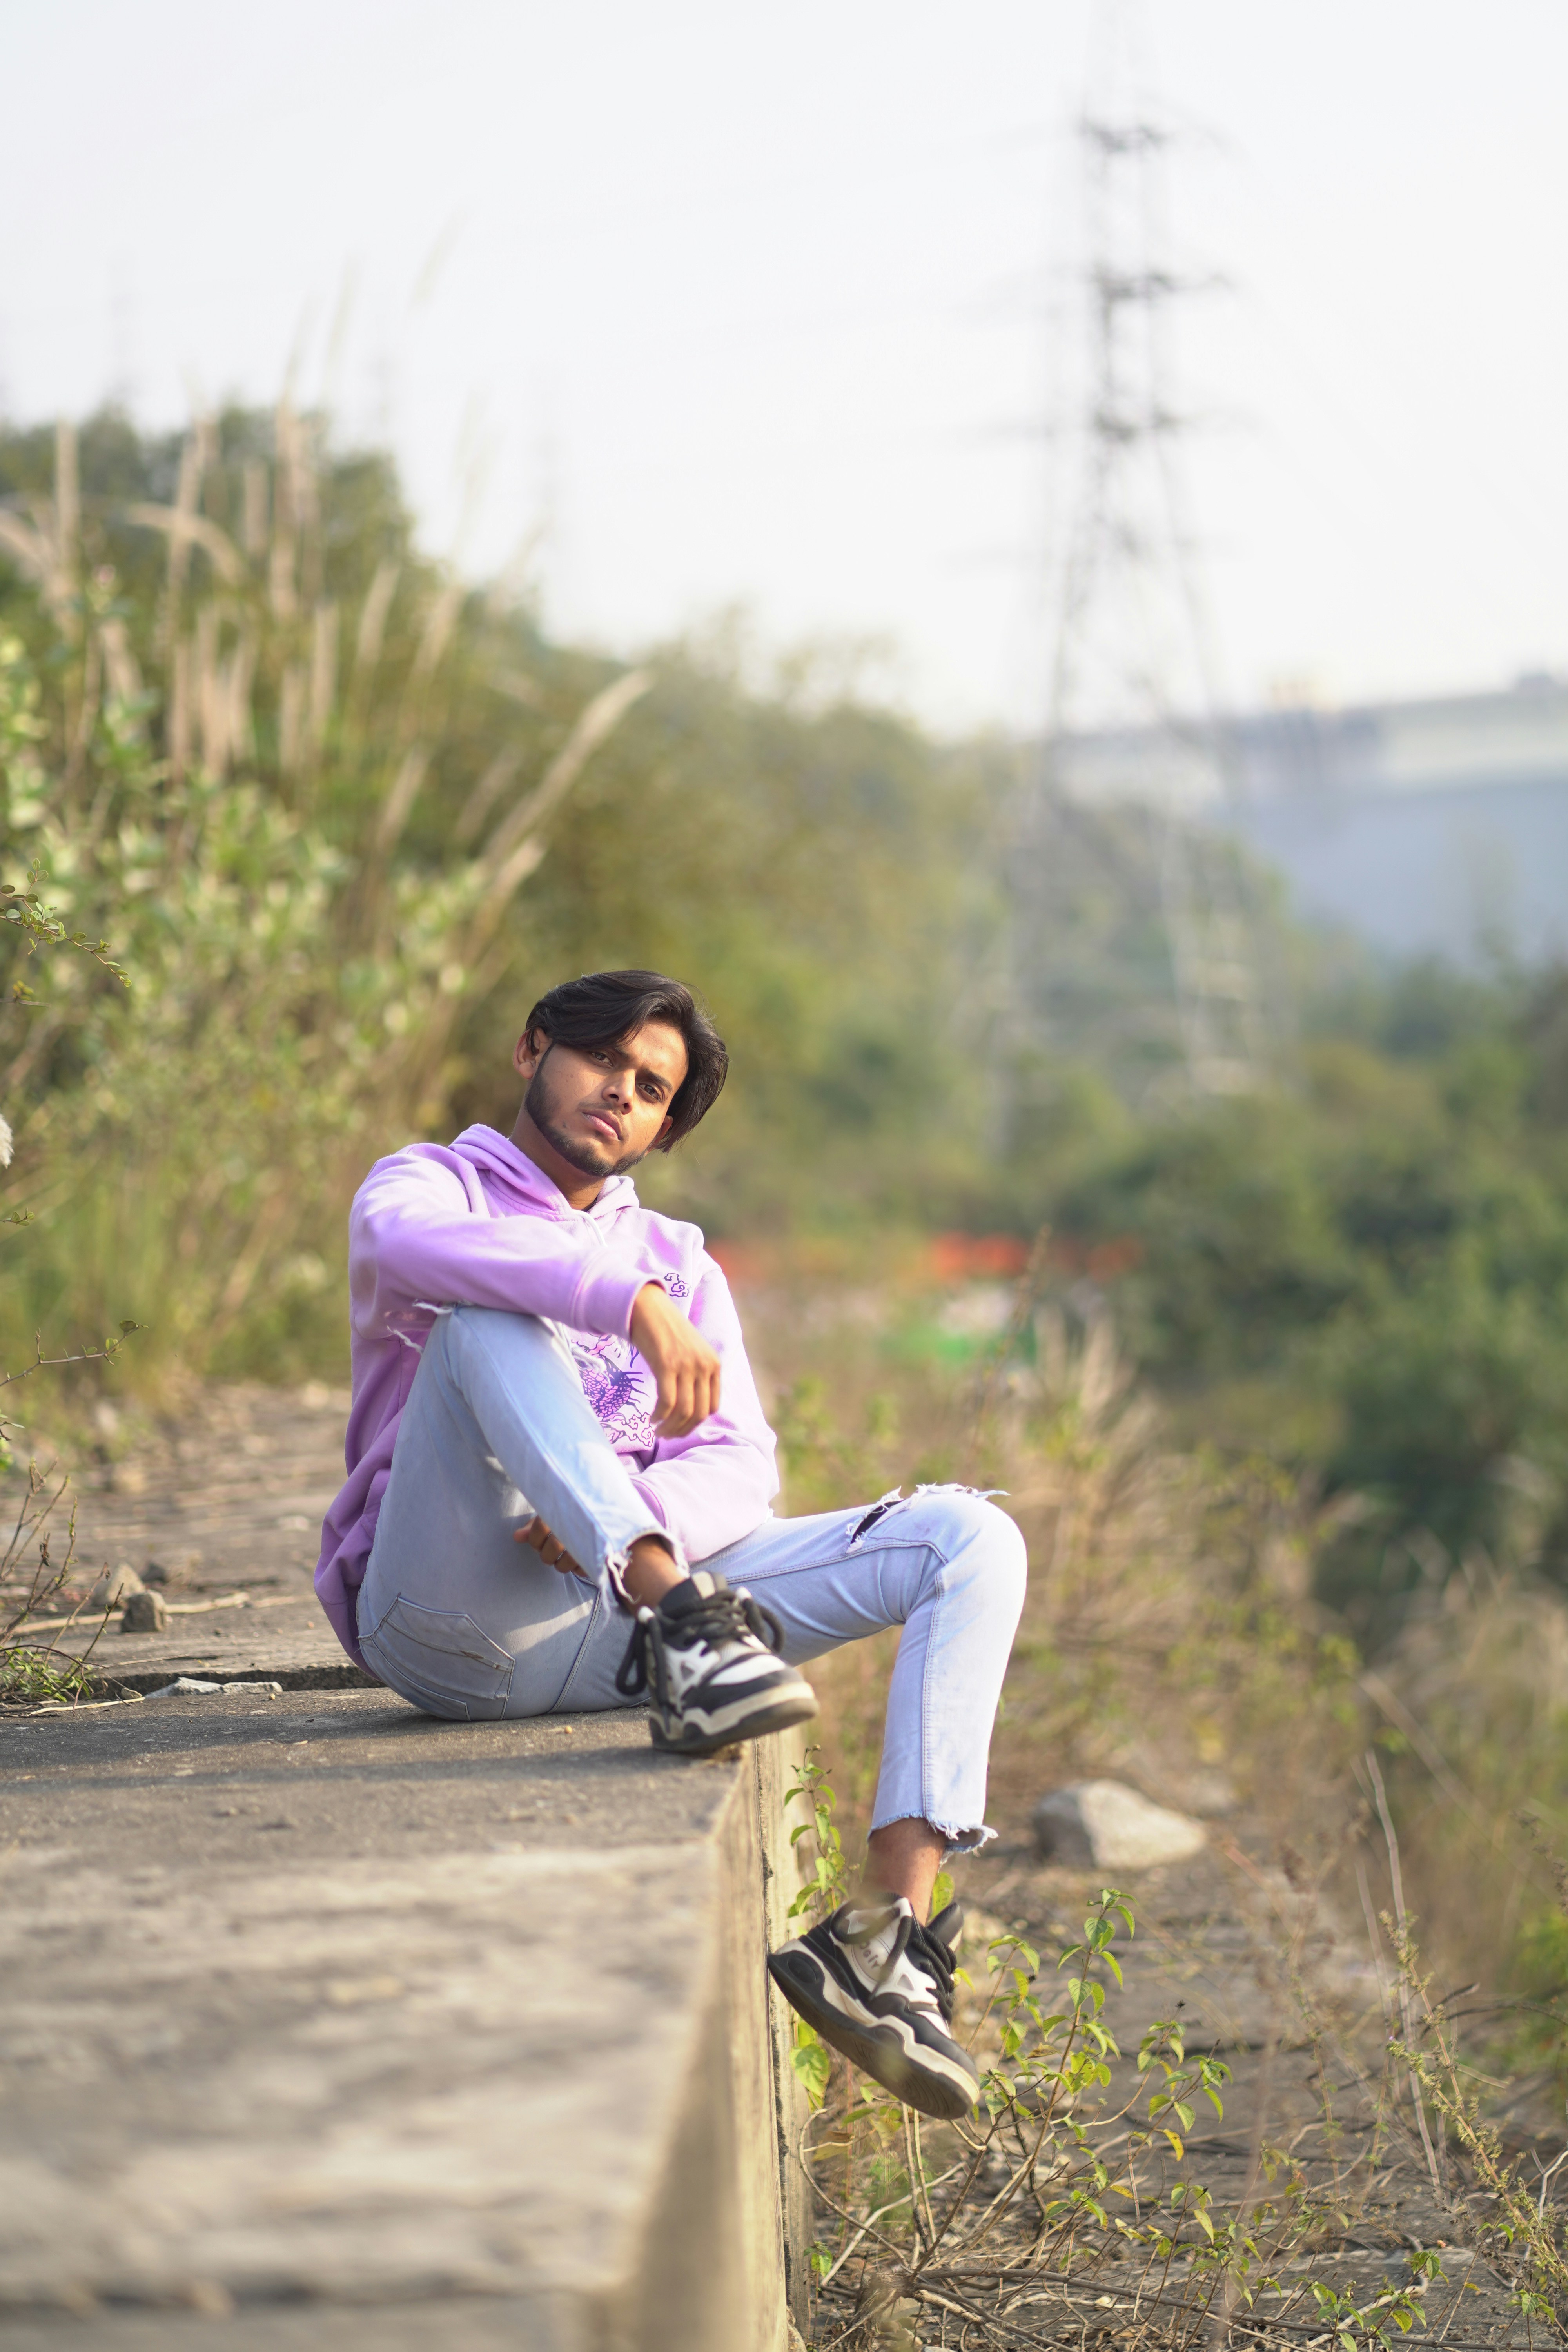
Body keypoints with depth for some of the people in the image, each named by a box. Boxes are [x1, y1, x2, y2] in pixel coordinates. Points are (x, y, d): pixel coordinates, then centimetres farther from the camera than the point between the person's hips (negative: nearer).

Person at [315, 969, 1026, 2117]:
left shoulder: (682, 1262, 28)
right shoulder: (436, 1182, 14)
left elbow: (741, 1466, 11)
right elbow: (409, 1244, -15)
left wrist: (641, 1509, -14)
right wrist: (635, 1304, -28)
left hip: (616, 1624, 5)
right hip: (457, 1622, -4)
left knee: (971, 1539, -10)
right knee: (490, 1320, -28)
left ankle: (894, 1932, -28)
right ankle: (685, 1631, -43)